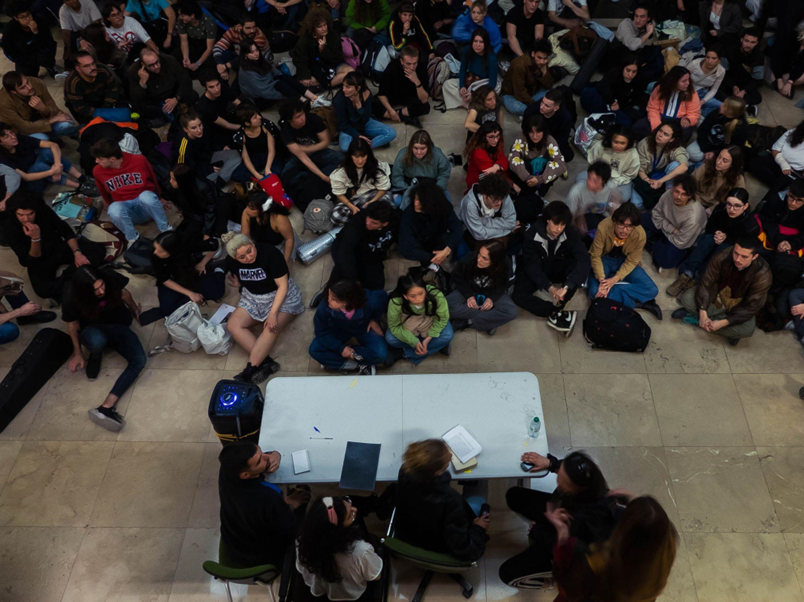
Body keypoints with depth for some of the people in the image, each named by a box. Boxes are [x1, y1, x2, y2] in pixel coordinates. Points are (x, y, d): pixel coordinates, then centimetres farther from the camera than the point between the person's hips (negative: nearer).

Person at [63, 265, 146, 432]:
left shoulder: (111, 278, -22)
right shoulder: (71, 298, -26)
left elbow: (124, 293, 1)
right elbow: (72, 325, -8)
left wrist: (135, 310, 19)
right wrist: (77, 353, 1)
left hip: (118, 324, 3)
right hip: (93, 329, -3)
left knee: (139, 361, -24)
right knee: (96, 340, -43)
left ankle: (106, 407, -33)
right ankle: (96, 355, -3)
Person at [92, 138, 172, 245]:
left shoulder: (139, 160, -12)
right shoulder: (98, 171, -5)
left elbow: (154, 180, 7)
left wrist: (159, 199, 19)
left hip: (147, 206, -1)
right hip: (125, 208, 2)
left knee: (146, 196, -38)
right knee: (114, 210, -35)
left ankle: (166, 230, -18)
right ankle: (133, 238, -11)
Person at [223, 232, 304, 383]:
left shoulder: (270, 253, -24)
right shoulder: (232, 261, -9)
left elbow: (283, 285, -22)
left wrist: (273, 312, -30)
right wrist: (236, 283, -11)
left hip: (280, 295, -5)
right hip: (252, 297, 5)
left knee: (271, 328, -30)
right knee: (234, 325, -19)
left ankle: (249, 371, -33)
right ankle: (266, 362, -30)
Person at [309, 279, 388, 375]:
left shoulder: (369, 301, -35)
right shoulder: (324, 307, -34)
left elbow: (383, 296, -11)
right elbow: (321, 332, -18)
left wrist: (375, 319, -13)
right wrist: (340, 348, -27)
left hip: (365, 328, -1)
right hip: (339, 329, 1)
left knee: (380, 354, -27)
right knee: (315, 350, -22)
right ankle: (357, 367, -17)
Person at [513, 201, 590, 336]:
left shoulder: (571, 233, -21)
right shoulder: (532, 233, -23)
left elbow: (584, 260, -33)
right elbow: (531, 264, -22)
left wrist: (566, 286, -46)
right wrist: (549, 287, -38)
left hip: (559, 269, 1)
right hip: (538, 269, 0)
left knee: (580, 267, -32)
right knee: (518, 295, -26)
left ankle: (555, 313, -27)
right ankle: (562, 314, -26)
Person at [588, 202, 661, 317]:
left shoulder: (640, 234, -25)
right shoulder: (603, 227, -30)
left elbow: (632, 261, -13)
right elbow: (595, 256, -21)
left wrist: (615, 279, -28)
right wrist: (602, 280, -33)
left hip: (625, 261, 2)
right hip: (605, 259, -1)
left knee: (652, 290, -16)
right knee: (595, 291, -30)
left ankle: (611, 292, -17)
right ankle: (637, 302, -17)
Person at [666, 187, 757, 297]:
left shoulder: (751, 225, -30)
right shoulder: (720, 209, -20)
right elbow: (709, 228, -4)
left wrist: (727, 238, -29)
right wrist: (717, 233, -27)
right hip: (718, 239, 3)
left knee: (723, 248, -36)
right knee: (708, 238, -31)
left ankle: (695, 277, -36)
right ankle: (686, 274, -38)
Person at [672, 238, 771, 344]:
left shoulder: (763, 275, -30)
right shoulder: (723, 257, -27)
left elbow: (751, 307, -25)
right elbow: (706, 282, -21)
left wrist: (722, 323, -31)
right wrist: (703, 314, -30)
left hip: (739, 308, -1)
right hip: (716, 295, 1)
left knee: (748, 329, -31)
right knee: (687, 298, -24)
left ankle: (694, 318, -18)